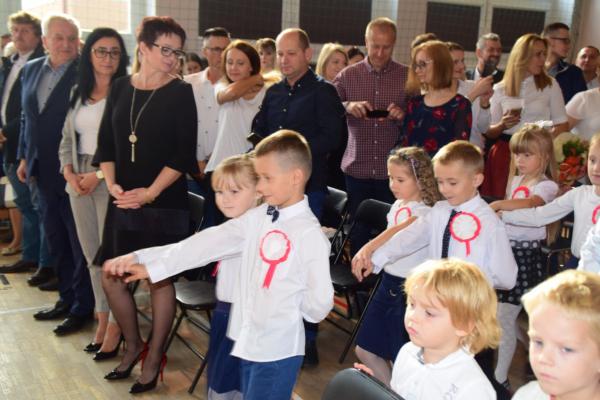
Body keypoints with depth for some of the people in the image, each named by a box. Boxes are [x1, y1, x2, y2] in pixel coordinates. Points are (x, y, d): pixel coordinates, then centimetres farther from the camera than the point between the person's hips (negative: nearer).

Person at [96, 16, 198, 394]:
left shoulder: (181, 93, -4)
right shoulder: (121, 88, 6)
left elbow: (184, 154, -10)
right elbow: (106, 143, 7)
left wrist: (150, 192, -15)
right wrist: (112, 184, -7)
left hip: (165, 201, -4)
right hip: (123, 201, 4)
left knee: (160, 278, 3)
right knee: (112, 277, 6)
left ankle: (155, 356, 21)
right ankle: (134, 345, 29)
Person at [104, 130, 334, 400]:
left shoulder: (309, 234, -15)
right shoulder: (257, 217, 3)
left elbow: (319, 305, -13)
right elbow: (208, 244, -1)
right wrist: (149, 264, -5)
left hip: (278, 350, -6)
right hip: (249, 342, 6)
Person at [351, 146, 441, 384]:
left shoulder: (426, 213, -19)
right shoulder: (397, 205, 6)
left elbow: (401, 231, -39)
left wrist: (368, 247, -53)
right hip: (388, 282, 8)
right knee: (365, 350, 15)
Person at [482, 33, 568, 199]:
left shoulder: (550, 85, 6)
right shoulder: (500, 89, 7)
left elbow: (561, 125, 4)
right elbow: (489, 132, 10)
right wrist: (503, 125, -11)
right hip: (504, 153, 1)